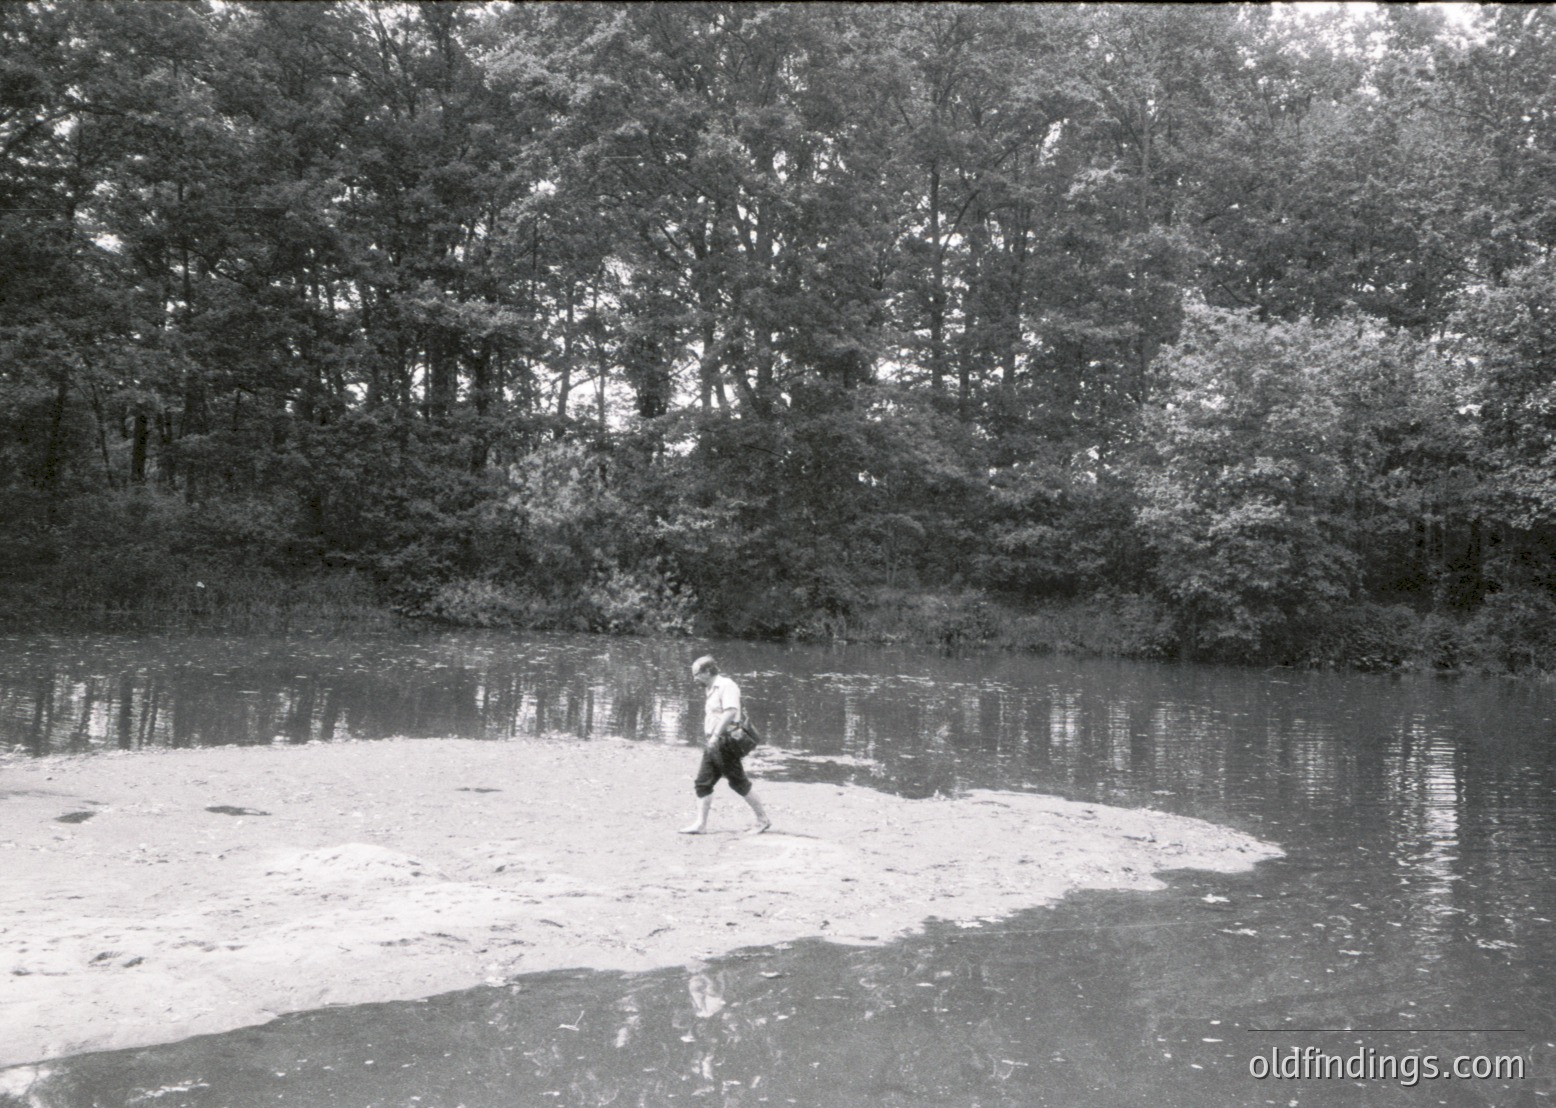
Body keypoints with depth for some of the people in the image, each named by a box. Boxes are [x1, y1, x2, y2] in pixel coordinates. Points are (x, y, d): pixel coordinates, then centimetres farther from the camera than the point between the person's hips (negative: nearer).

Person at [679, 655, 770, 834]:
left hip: (726, 743, -9)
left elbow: (730, 711, -26)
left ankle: (763, 819, 8)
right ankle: (699, 823, 3)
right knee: (702, 783, 3)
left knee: (739, 782, -2)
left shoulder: (726, 686, -12)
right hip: (714, 744, 10)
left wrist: (715, 735, -31)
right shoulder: (712, 690, 18)